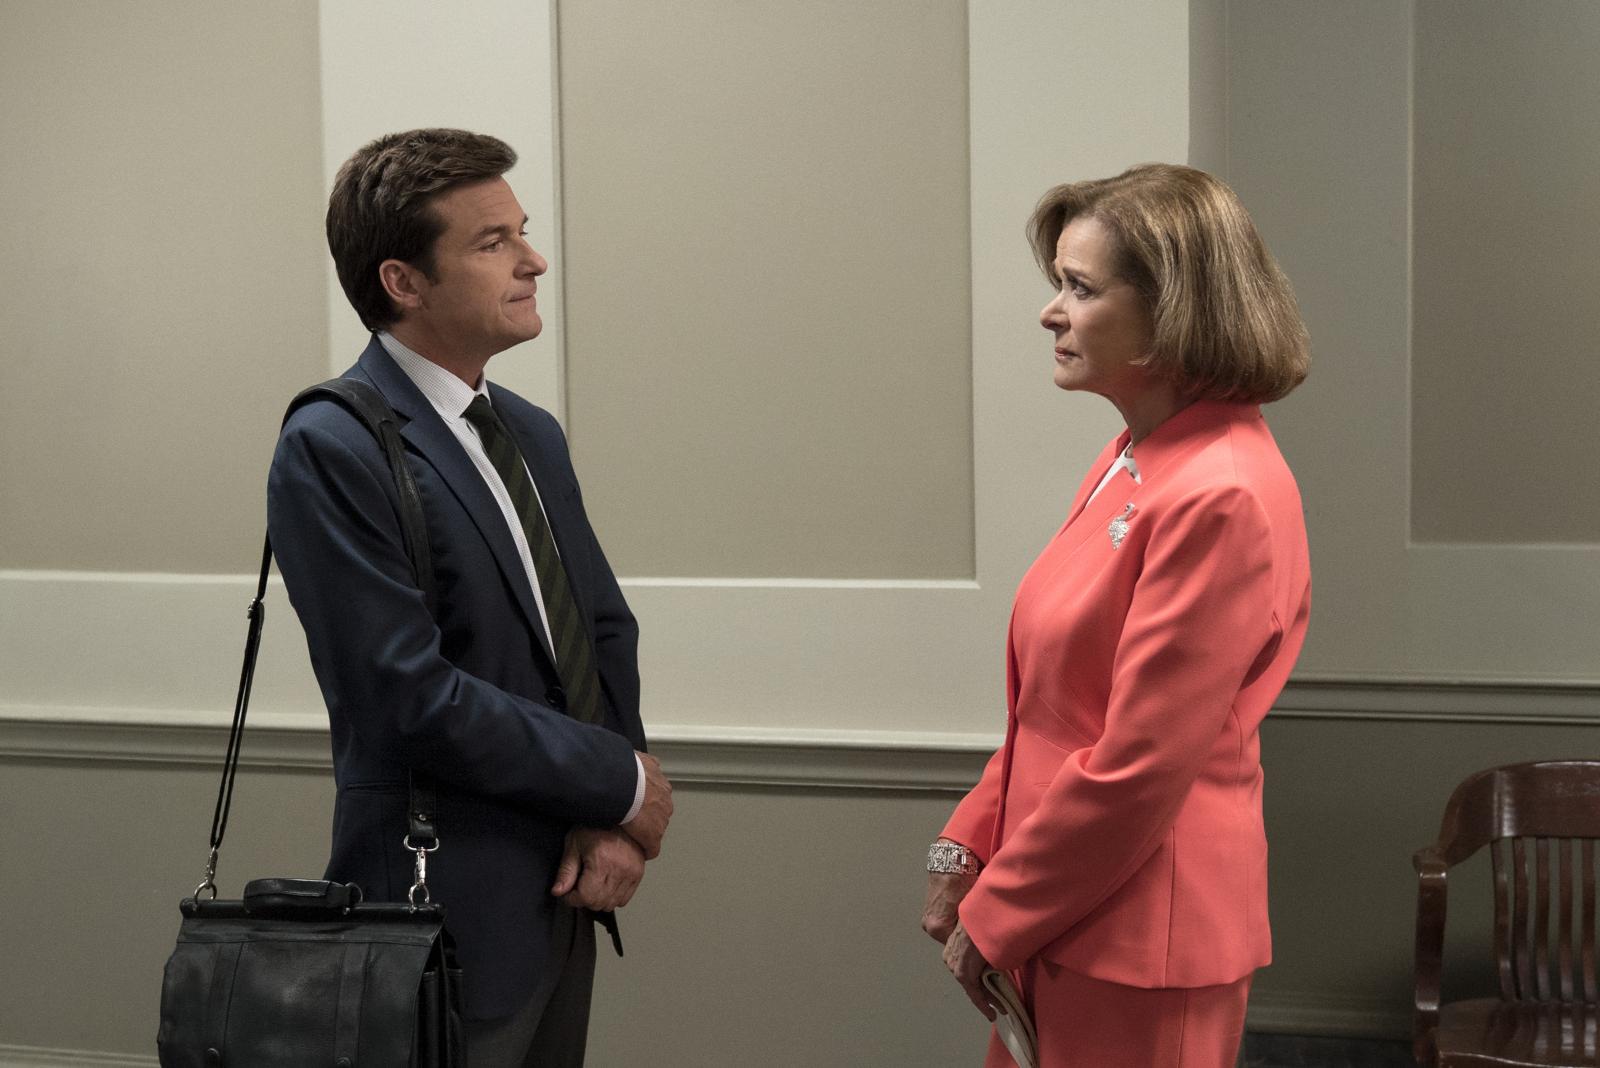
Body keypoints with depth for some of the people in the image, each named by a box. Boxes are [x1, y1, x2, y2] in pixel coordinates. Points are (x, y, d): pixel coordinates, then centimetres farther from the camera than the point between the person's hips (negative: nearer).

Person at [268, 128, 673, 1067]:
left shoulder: (533, 435, 11)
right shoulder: (332, 450, -15)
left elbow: (605, 629, 12)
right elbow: (412, 697, -20)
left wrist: (612, 827, -4)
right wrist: (623, 784, -11)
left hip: (563, 896, 7)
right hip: (449, 917, -7)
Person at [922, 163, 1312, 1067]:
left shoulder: (1221, 498, -20)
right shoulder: (1134, 462, 9)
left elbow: (1137, 768, -20)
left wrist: (997, 919, -12)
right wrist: (967, 852, 7)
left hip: (1140, 953, -8)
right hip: (1063, 926, 8)